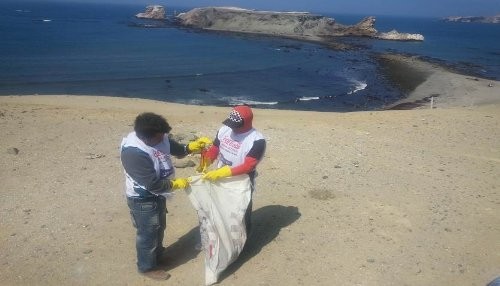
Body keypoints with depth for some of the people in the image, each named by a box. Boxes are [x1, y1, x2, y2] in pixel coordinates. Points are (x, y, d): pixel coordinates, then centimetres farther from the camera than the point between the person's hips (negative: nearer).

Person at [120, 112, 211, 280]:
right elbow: (153, 184, -32)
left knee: (159, 228, 27)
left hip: (157, 195, 9)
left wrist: (192, 146, -11)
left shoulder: (158, 138, -9)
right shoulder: (133, 153, -34)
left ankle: (157, 256, 51)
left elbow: (177, 149, 8)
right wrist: (176, 184, -18)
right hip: (143, 200, -8)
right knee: (148, 234, 11)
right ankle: (147, 267, 35)